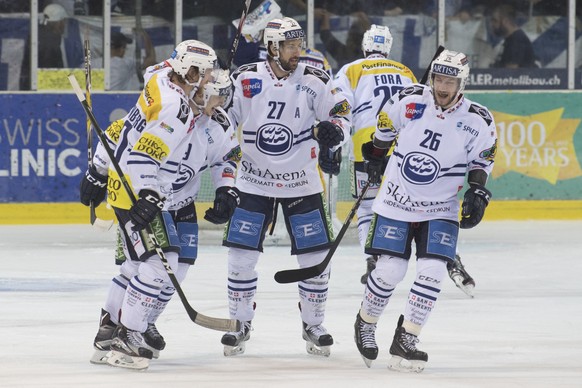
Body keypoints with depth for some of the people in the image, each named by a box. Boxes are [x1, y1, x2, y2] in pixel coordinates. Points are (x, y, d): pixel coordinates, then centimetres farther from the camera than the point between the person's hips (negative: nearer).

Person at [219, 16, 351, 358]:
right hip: (255, 182, 0)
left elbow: (341, 111, 1)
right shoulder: (246, 80, -7)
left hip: (301, 183, 0)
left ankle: (313, 326, 15)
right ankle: (241, 325, 12)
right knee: (242, 255, -3)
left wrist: (334, 129, -21)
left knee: (316, 257, -1)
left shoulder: (313, 80, -6)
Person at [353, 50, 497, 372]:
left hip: (440, 209, 1)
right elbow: (384, 127, 9)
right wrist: (375, 156, 19)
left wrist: (477, 193, -8)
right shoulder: (408, 100, -11)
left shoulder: (477, 121, -10)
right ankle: (365, 323, 23)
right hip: (396, 200, -1)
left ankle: (405, 342, -3)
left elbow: (482, 160, 4)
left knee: (432, 270, -13)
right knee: (390, 270, -4)